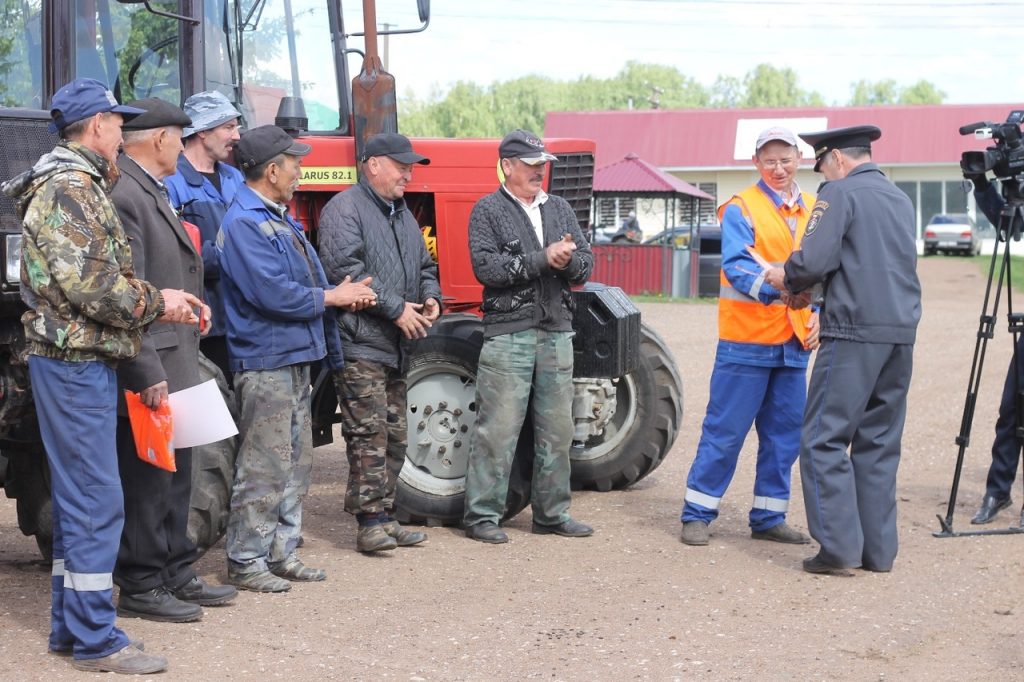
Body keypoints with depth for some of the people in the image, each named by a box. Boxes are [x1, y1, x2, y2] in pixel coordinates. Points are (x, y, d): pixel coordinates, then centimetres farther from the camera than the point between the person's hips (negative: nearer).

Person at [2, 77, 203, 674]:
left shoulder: (81, 184, 19)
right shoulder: (70, 187, -14)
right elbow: (89, 283, -22)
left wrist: (159, 297, 7)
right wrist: (158, 302, -11)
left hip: (82, 361, 11)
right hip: (77, 362, -11)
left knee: (79, 499, 15)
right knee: (96, 500, -7)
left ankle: (70, 626, 23)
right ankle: (95, 639, -1)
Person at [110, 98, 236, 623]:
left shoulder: (153, 193, 15)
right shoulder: (124, 196, -18)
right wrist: (148, 373, -24)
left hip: (174, 363, 11)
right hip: (150, 369, -10)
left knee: (174, 476, 18)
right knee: (147, 478, 0)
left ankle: (175, 574, 29)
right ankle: (140, 587, 10)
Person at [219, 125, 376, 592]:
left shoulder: (280, 219, 16)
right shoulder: (243, 223, -16)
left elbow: (307, 279, 20)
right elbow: (272, 293, -23)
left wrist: (344, 294, 1)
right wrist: (331, 297, -12)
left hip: (296, 358, 10)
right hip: (265, 361, -10)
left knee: (296, 462, 15)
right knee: (264, 466, -6)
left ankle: (281, 552, 24)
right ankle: (245, 561, 3)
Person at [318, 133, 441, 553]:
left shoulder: (402, 215, 21)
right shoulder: (345, 209, -8)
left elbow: (424, 266, 26)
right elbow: (346, 269, -19)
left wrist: (431, 297, 3)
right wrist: (396, 308, -18)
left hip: (395, 345, 9)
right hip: (359, 342, -9)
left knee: (394, 435, 11)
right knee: (369, 433, -11)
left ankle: (385, 515, 18)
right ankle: (370, 521, -9)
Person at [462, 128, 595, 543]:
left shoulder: (558, 209, 16)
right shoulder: (488, 211, -1)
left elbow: (586, 264, 10)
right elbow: (486, 267, -14)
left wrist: (568, 260, -13)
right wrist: (543, 258, -17)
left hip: (556, 333, 6)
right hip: (508, 333, -6)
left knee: (557, 428, 10)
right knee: (498, 428, -5)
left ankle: (551, 513, 20)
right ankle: (482, 515, 3)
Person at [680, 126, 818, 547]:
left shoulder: (812, 211, 13)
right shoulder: (740, 210, -6)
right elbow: (736, 265, -19)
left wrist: (819, 312, 4)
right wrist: (776, 288, -34)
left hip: (794, 342, 6)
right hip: (747, 339, -6)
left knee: (784, 433, 10)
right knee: (726, 430, -2)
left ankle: (768, 517, 21)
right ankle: (698, 514, 8)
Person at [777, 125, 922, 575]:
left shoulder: (840, 192, -4)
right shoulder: (901, 199, 20)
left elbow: (813, 261, -14)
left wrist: (791, 284, 7)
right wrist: (814, 291, 23)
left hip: (854, 334, -8)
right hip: (901, 334, 8)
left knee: (824, 440, -2)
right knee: (879, 442, 11)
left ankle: (839, 547, -7)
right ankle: (878, 550, 13)